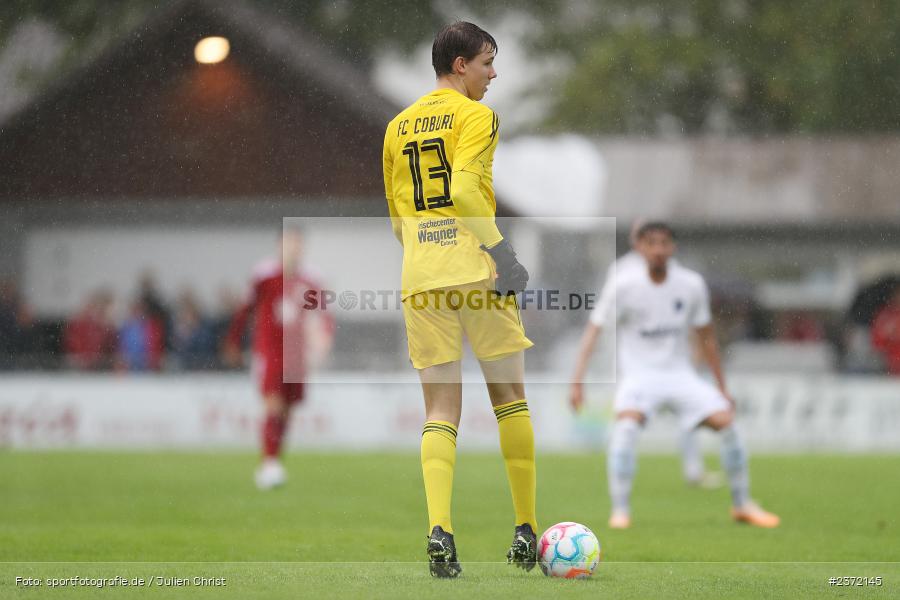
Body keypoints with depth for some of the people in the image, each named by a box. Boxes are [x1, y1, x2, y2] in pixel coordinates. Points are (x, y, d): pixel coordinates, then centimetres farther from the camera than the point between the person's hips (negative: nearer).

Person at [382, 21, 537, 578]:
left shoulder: (398, 126, 16)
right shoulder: (474, 115, -4)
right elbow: (465, 188, -19)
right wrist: (502, 250, -18)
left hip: (421, 278, 5)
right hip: (475, 271, -5)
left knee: (441, 411, 4)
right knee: (510, 396, 9)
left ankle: (439, 528, -16)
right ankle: (527, 530, 10)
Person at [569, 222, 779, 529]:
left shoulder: (692, 285, -3)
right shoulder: (624, 285, -10)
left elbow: (706, 336, 9)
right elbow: (594, 329, -9)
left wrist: (722, 388, 12)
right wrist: (578, 380, -19)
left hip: (680, 374, 3)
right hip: (639, 373, -3)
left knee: (725, 420, -13)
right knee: (627, 422, -32)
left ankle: (742, 505, 6)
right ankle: (620, 510, -27)